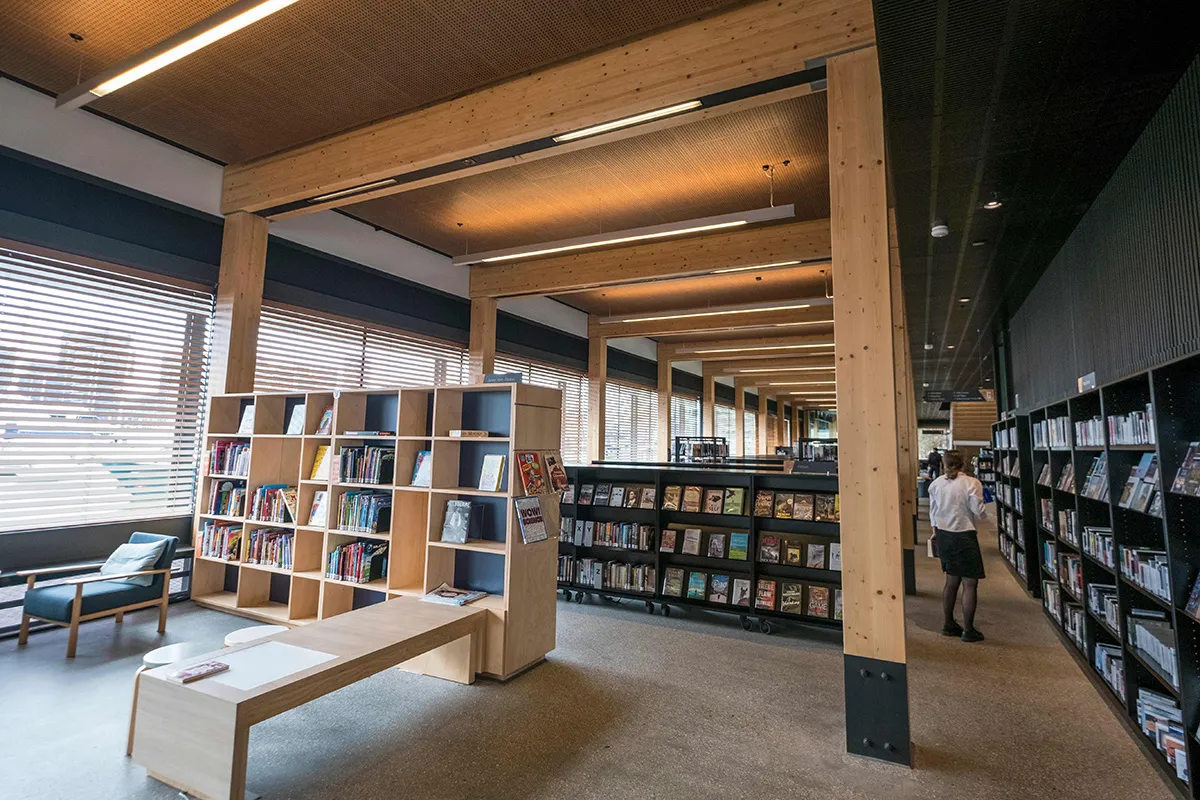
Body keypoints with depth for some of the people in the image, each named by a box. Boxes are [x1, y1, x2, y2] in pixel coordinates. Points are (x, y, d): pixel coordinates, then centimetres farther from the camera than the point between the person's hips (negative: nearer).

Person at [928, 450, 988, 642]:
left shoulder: (935, 484, 1)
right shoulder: (971, 483, -13)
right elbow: (979, 512, -12)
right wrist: (985, 509, 11)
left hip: (943, 536, 5)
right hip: (964, 537, -5)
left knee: (952, 581, 17)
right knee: (970, 583, 4)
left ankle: (949, 625, 25)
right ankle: (968, 630, 8)